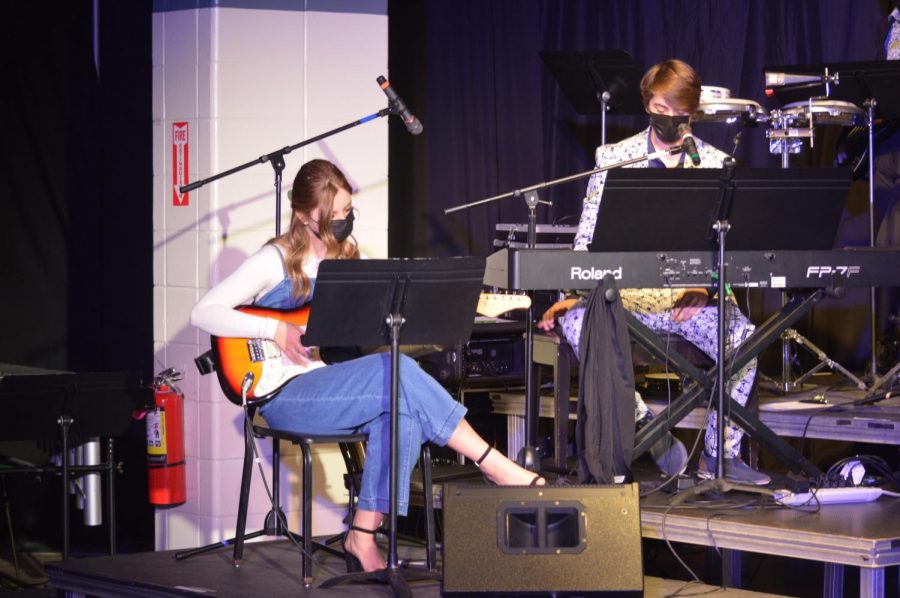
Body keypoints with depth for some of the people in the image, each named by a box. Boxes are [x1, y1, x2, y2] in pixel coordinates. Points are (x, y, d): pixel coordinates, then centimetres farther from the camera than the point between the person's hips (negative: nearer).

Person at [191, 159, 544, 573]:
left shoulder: (349, 260, 16)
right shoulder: (276, 261, -4)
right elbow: (203, 313, -10)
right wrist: (276, 330, -19)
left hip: (334, 391, 6)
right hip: (283, 394, -6)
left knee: (401, 404, -28)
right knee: (398, 372, -28)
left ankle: (363, 537, -26)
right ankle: (499, 470, -22)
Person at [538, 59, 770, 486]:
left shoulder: (714, 163, 9)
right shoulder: (613, 157, 9)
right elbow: (589, 236, 5)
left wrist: (705, 287, -16)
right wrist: (573, 294, -10)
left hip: (689, 295, 0)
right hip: (626, 291, 0)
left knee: (741, 336, -29)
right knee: (578, 323, -31)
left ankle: (720, 454, -13)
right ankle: (643, 426, -16)